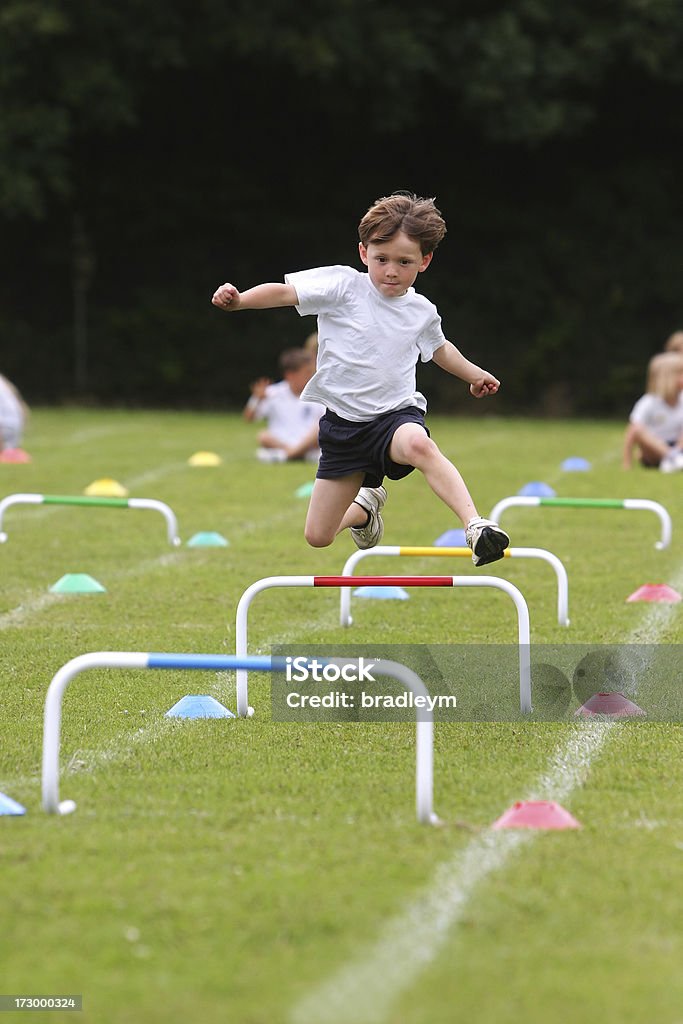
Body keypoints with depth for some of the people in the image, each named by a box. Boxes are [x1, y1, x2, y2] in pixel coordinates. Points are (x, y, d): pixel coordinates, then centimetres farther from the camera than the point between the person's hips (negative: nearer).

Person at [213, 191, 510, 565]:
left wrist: (474, 374, 39)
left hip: (397, 412, 0)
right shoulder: (343, 286, -7)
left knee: (418, 445, -41)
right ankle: (366, 504, 41)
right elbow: (285, 292, -15)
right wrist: (238, 300, -32)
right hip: (342, 422, 0)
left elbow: (439, 348, 29)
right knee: (318, 536, 6)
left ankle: (476, 527, -46)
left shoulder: (422, 312, 6)